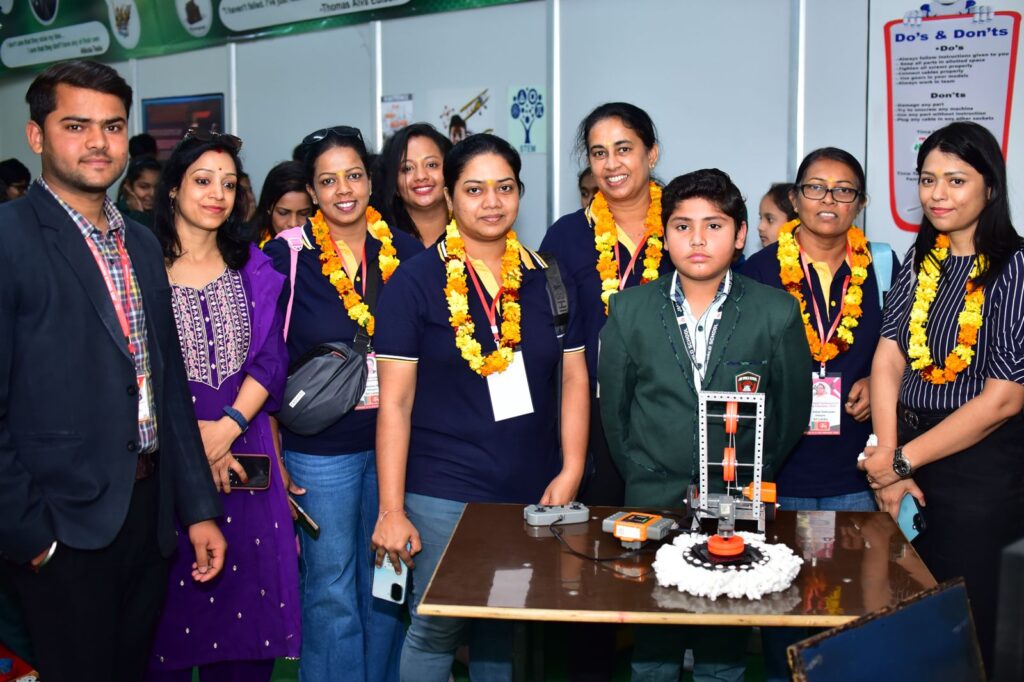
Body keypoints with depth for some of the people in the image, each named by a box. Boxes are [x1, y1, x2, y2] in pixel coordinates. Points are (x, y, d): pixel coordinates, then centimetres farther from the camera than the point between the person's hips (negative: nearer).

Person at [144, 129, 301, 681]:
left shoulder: (252, 269, 9)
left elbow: (271, 359, 2)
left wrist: (228, 426, -12)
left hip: (243, 448, 3)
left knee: (246, 585, 7)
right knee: (172, 594, 5)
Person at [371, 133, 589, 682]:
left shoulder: (547, 279, 6)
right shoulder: (416, 282, -5)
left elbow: (574, 378, 8)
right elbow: (395, 401, -7)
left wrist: (570, 472, -3)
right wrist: (391, 509, -10)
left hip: (534, 493, 4)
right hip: (441, 495, -3)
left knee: (507, 632, 14)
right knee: (436, 628, 4)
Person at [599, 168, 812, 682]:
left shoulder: (778, 313, -5)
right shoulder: (629, 311, -2)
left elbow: (792, 409, 3)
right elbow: (613, 407, 7)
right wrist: (642, 476, 8)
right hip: (651, 504, 1)